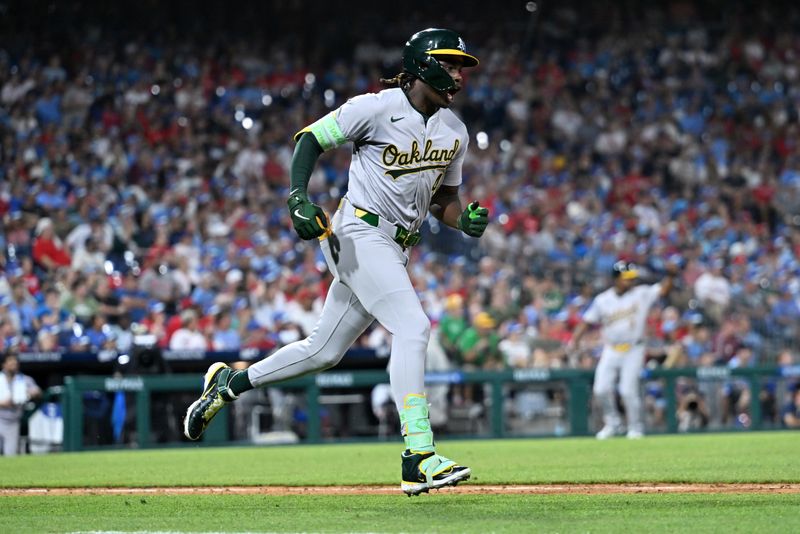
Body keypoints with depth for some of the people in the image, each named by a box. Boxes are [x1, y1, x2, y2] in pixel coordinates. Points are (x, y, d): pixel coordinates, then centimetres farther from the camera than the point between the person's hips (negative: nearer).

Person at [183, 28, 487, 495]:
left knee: (325, 352, 12)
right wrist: (299, 196, -19)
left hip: (397, 247, 8)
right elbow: (311, 137, -4)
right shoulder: (378, 108, -12)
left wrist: (466, 221, -5)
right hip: (359, 235, -8)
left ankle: (229, 384, 32)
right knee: (412, 326, -23)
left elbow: (443, 200, 18)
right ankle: (419, 459, -27)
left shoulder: (455, 131, 9)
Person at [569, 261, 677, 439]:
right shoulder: (602, 300, 1)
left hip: (633, 350, -2)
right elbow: (587, 321, 4)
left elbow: (663, 290, -6)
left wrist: (670, 275, -24)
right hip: (611, 350, 2)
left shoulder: (641, 294, -2)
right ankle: (612, 423, 19)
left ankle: (635, 427, 8)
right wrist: (574, 340, -7)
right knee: (601, 389, -4)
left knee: (628, 390, -10)